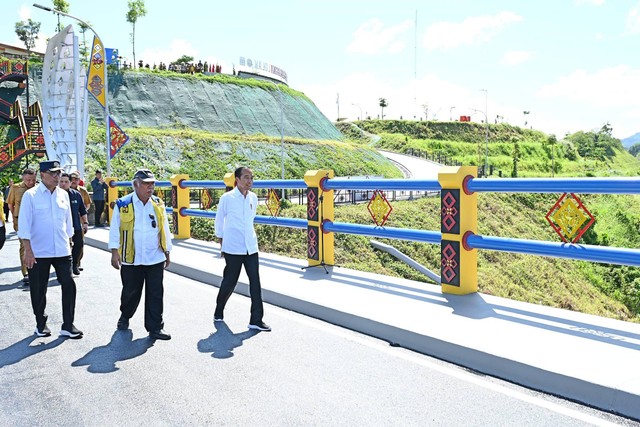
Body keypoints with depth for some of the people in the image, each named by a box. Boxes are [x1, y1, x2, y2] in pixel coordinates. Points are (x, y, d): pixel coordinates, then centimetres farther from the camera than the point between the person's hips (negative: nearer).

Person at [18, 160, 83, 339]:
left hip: (62, 251, 3)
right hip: (38, 252, -3)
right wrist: (28, 251, -13)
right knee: (39, 290, 9)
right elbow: (24, 225, -9)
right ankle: (41, 324, 26)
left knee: (69, 285, -1)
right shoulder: (31, 195, -7)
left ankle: (68, 325, 9)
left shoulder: (63, 195, 6)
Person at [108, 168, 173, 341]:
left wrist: (167, 252, 14)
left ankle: (155, 327, 11)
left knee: (155, 294, 2)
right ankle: (125, 316, 41)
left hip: (155, 259, 2)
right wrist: (115, 252, -4)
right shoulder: (123, 204, -3)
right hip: (131, 260, -2)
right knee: (130, 292, 14)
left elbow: (165, 230, 13)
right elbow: (115, 230, 0)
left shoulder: (158, 205, 6)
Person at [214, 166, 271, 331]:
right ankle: (219, 312, 32)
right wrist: (222, 243, 5)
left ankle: (256, 320, 5)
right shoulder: (227, 198, -9)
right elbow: (219, 221, 1)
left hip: (251, 247, 5)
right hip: (233, 248, -5)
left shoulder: (253, 198, 5)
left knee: (255, 281, 0)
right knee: (230, 282, 7)